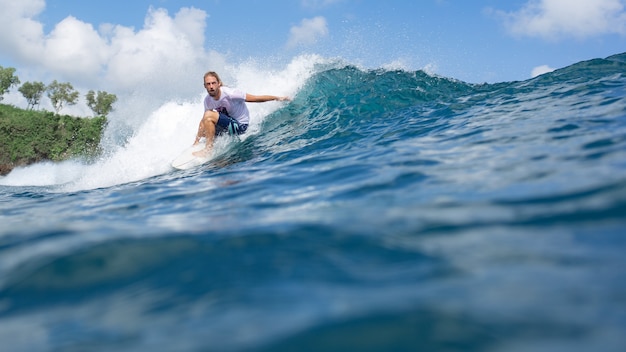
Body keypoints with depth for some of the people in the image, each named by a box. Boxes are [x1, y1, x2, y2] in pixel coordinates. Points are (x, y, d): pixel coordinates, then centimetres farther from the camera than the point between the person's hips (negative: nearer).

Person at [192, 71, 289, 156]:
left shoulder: (229, 93, -26)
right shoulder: (208, 100, -6)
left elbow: (255, 98, -20)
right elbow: (204, 121, 4)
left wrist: (277, 98, -17)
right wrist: (196, 141, -1)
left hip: (240, 125, -7)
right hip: (229, 123, 7)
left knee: (209, 115, -25)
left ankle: (208, 148, -21)